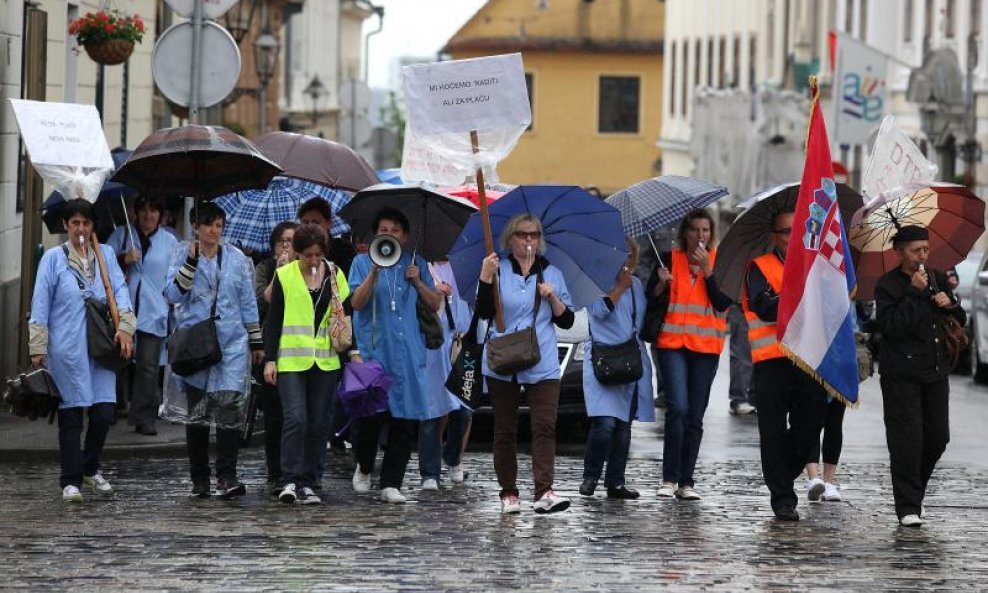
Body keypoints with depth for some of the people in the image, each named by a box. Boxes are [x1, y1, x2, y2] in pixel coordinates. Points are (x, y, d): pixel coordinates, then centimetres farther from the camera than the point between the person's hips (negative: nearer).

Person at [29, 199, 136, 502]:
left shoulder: (106, 255, 12)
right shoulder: (53, 258, 1)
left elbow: (119, 290, 6)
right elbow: (40, 305, 1)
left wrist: (125, 326, -10)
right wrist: (38, 348, -2)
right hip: (66, 349, -3)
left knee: (104, 412, 1)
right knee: (71, 416, -1)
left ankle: (90, 469, 23)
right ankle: (71, 481, 5)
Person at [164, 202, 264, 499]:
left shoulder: (237, 258, 8)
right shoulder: (182, 255, 3)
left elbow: (248, 301, 12)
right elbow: (173, 295, -7)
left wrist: (256, 341, 11)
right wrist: (191, 262, -15)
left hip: (231, 343, 0)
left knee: (230, 407, -13)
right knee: (196, 412, 4)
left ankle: (227, 476, -14)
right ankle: (199, 478, 12)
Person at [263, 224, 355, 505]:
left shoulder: (334, 275, 9)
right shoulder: (284, 276, 1)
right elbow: (273, 320, 2)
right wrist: (270, 359, -3)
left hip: (325, 362, 3)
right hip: (291, 360, -3)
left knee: (317, 424, 3)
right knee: (295, 418, -15)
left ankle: (306, 482, 9)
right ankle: (291, 480, -14)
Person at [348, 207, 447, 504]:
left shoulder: (416, 264, 14)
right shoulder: (363, 262, 6)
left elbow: (435, 304, 13)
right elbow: (357, 302, -6)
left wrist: (418, 282, -2)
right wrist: (374, 272, -18)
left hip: (409, 354, 3)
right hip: (374, 352, -3)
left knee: (406, 420, -3)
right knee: (372, 416, -6)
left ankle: (391, 484, 1)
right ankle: (364, 467, 22)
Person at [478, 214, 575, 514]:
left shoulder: (552, 274, 11)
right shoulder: (498, 270, 4)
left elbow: (566, 321, 10)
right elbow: (485, 312, -7)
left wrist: (553, 298, -7)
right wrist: (486, 277, -17)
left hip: (542, 364, 1)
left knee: (545, 426, -13)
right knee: (505, 430, 6)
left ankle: (544, 492, -21)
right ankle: (508, 492, 14)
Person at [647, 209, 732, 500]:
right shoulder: (670, 260, 5)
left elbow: (722, 304, -6)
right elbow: (650, 299, 6)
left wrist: (707, 271, -14)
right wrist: (662, 283, -13)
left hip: (706, 346, 1)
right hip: (672, 344, -1)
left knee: (695, 416, 4)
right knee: (678, 407, -17)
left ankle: (686, 482, 10)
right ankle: (669, 479, -15)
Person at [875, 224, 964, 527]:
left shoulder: (938, 279, 12)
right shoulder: (887, 285, -6)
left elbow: (960, 321, 19)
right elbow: (892, 327, -19)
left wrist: (951, 305, -3)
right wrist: (914, 293, -19)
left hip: (936, 371, 6)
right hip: (901, 374, -6)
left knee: (937, 438, 7)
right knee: (907, 440, -8)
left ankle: (915, 491, 27)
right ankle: (908, 507, -6)